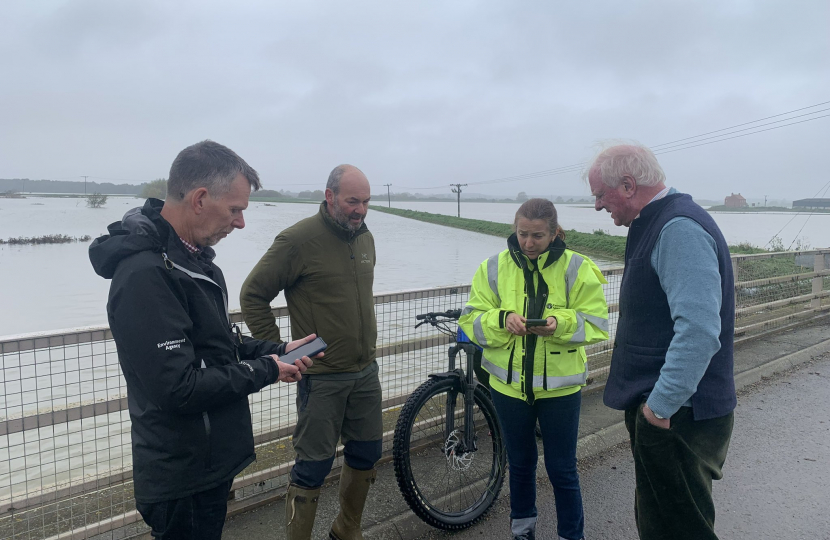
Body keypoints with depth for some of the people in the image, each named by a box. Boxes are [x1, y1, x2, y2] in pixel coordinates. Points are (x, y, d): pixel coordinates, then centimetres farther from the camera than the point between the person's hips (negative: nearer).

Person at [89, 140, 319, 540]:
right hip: (183, 483, -9)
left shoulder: (191, 257, 6)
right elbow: (179, 390, -30)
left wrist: (277, 351, 2)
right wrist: (264, 371, -18)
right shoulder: (146, 274, -27)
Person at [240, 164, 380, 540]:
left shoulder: (365, 237, 6)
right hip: (322, 377, -7)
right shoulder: (298, 240, -16)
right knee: (314, 467, 3)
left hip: (365, 371, 7)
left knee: (366, 454, 17)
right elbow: (252, 295, -11)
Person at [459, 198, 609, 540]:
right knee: (520, 464, 21)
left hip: (560, 386, -2)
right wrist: (502, 319, -24)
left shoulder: (577, 268, -7)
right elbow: (471, 320, -5)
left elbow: (596, 325, -8)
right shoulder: (495, 268, -3)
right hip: (509, 384, 2)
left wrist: (561, 323, -27)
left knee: (562, 469, 10)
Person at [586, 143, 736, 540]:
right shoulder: (657, 224, 14)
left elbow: (698, 329, -30)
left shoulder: (679, 229, -20)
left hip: (677, 417, -10)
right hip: (657, 406, 10)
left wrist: (662, 404, -23)